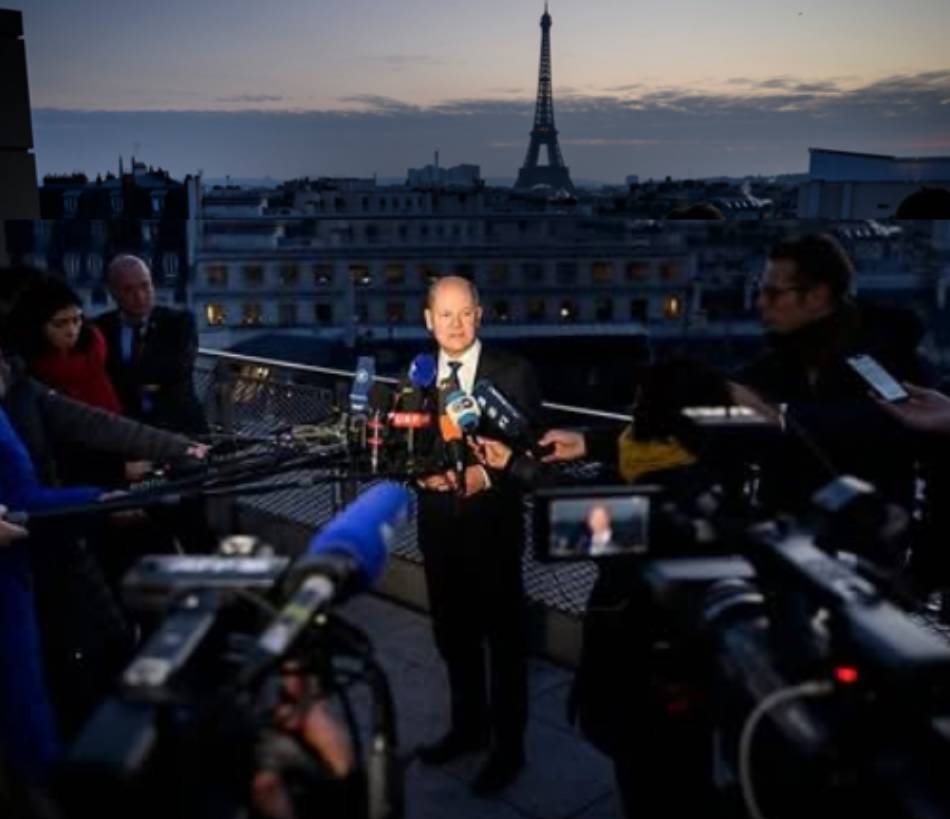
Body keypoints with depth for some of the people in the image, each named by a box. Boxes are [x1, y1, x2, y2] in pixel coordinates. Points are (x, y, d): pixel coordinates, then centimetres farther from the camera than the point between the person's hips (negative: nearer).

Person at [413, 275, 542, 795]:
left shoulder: (512, 373, -9)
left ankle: (508, 747, 27)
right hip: (438, 524, 5)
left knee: (504, 639, 9)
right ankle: (468, 726, 41)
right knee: (452, 634, 19)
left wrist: (486, 475, -24)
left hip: (492, 525, -4)